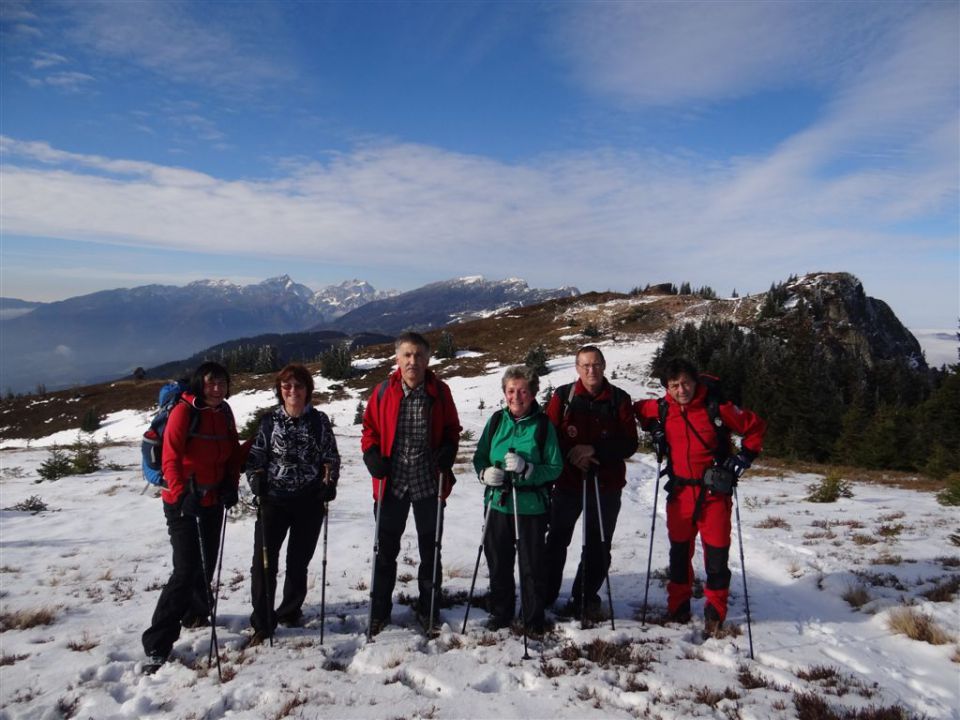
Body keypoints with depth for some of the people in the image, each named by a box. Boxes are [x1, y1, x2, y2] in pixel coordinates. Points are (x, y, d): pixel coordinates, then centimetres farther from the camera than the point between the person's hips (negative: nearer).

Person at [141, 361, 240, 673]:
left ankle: (194, 614, 40)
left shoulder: (224, 413, 5)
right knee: (187, 568, -11)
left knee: (206, 564, 16)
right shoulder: (183, 412, -15)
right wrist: (183, 494, -28)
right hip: (183, 503, -6)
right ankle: (157, 644, -2)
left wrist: (231, 485, -1)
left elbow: (232, 453, 12)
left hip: (213, 501, 6)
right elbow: (171, 459, -19)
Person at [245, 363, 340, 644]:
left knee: (299, 561, 11)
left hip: (310, 501, 1)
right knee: (264, 560, -7)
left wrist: (329, 482, -6)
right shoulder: (269, 421, 4)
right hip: (273, 499, 0)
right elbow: (255, 457, 8)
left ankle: (290, 611, 33)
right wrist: (256, 481, -8)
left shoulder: (319, 420, 4)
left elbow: (331, 457, 8)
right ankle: (262, 622, 7)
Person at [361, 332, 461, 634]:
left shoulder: (439, 391, -3)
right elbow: (370, 428, 5)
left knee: (430, 549, 14)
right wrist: (372, 455, -10)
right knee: (385, 549, 12)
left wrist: (448, 450, -11)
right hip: (391, 483, 0)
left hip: (429, 483, 0)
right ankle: (379, 609, 27)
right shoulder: (384, 391, -4)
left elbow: (452, 428, 7)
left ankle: (429, 608, 30)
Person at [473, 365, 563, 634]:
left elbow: (555, 468, -7)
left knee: (531, 566, 6)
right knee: (498, 563, 15)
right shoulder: (496, 420, 2)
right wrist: (485, 473, -13)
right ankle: (500, 612, 36)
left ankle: (534, 619, 27)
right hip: (497, 503, 3)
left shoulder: (543, 425, -7)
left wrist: (526, 469, -22)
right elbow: (479, 456, 8)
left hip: (531, 506, -3)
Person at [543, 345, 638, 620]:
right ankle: (545, 595, 25)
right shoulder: (563, 396, -1)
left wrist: (594, 449, -17)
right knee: (556, 542, 9)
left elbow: (630, 444, -5)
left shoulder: (619, 399, -1)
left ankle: (584, 598, 26)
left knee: (598, 547, 9)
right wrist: (570, 455, -16)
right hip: (567, 483, 0)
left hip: (606, 486, 1)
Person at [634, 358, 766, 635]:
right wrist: (656, 434, 7)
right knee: (680, 552, 13)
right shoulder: (661, 410, -2)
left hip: (714, 492, -3)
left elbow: (756, 427, 1)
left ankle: (715, 611, 19)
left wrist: (743, 458, -8)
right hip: (680, 493, 3)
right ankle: (678, 607, 29)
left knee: (717, 553, 2)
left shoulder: (717, 408, -11)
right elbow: (637, 410, 20)